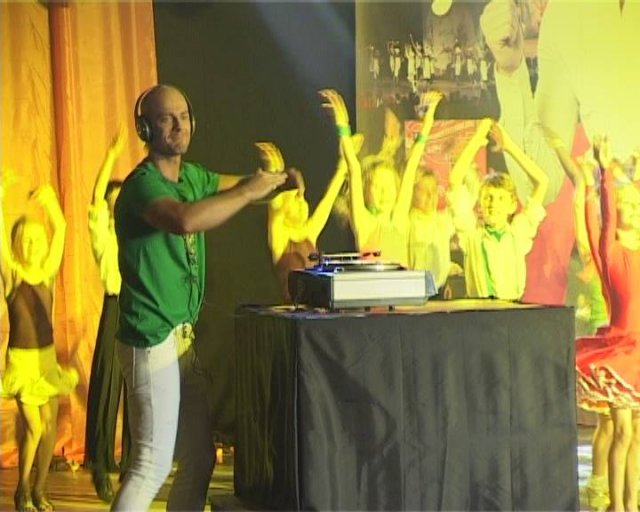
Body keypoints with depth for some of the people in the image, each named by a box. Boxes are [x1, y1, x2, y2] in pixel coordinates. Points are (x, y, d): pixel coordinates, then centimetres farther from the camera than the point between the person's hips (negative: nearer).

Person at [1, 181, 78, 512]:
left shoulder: (48, 273, 2)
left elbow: (61, 228, 2)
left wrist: (49, 199, -7)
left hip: (47, 357, 4)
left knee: (50, 427, 5)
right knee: (34, 428, -8)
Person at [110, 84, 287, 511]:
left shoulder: (191, 176, 11)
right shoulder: (142, 184, -16)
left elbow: (235, 186, 28)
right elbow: (185, 219, -36)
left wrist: (269, 179, 6)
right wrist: (249, 192, -25)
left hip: (182, 337, 9)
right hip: (152, 338, -9)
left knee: (200, 457, 13)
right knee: (153, 464, -12)